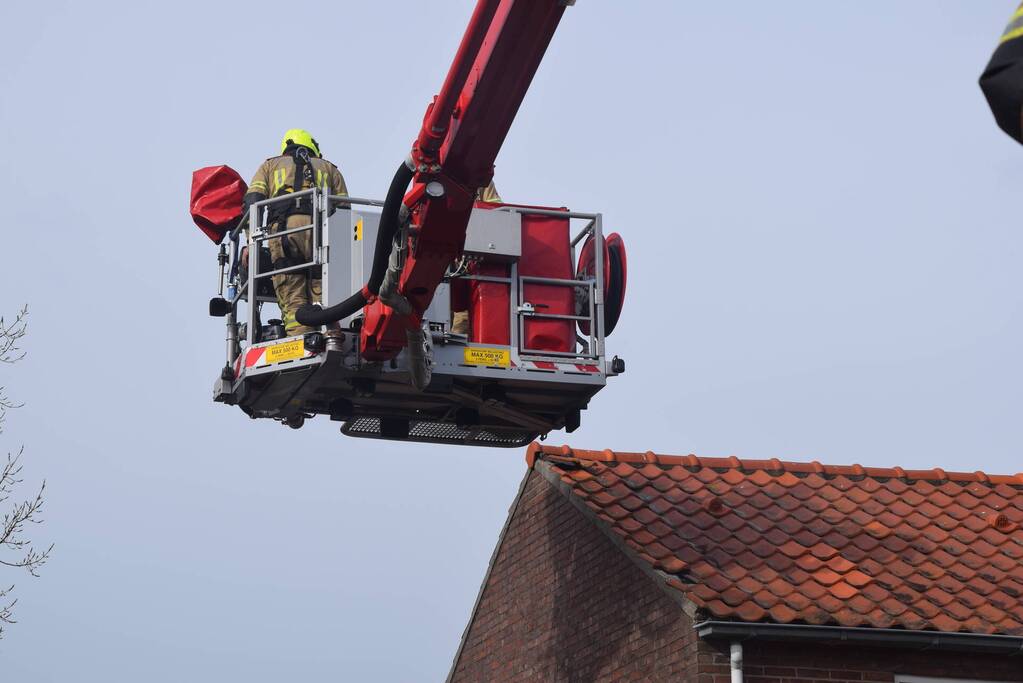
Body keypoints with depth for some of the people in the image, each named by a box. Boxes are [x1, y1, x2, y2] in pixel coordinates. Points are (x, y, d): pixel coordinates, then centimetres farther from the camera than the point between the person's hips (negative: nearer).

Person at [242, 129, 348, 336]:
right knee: (322, 296, -3)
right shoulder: (329, 169, 33)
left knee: (292, 299, -7)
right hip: (321, 227, 1)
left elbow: (253, 200, 13)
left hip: (284, 227, -1)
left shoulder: (270, 166, 30)